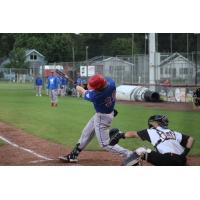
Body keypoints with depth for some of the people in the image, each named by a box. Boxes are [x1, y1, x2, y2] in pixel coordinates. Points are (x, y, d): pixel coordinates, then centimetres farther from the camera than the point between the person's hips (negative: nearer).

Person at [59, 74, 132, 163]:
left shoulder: (95, 96, -37)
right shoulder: (110, 81, -20)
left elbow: (83, 92, -14)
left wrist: (78, 87, 5)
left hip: (102, 118, -9)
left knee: (105, 144, 1)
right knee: (86, 133, 21)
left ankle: (130, 155, 0)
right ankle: (73, 155, 35)